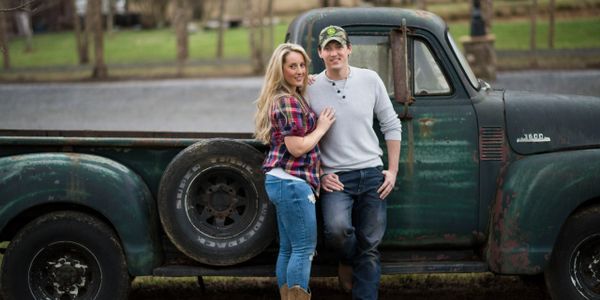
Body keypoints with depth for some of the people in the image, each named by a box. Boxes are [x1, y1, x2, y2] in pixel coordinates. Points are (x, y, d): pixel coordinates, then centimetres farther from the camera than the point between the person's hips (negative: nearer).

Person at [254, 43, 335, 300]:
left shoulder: (287, 98, 16)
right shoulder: (289, 103, -16)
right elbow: (297, 147, -19)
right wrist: (322, 127, -8)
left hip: (281, 181, 10)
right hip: (292, 182, -10)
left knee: (288, 248, 12)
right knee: (304, 249, -8)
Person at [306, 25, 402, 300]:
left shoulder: (370, 80, 3)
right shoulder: (311, 89, -3)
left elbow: (391, 125, 9)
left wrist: (393, 170, 3)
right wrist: (320, 174, -5)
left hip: (372, 174, 2)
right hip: (335, 177, -2)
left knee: (370, 246, 4)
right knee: (336, 228, -26)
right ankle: (348, 260, 8)